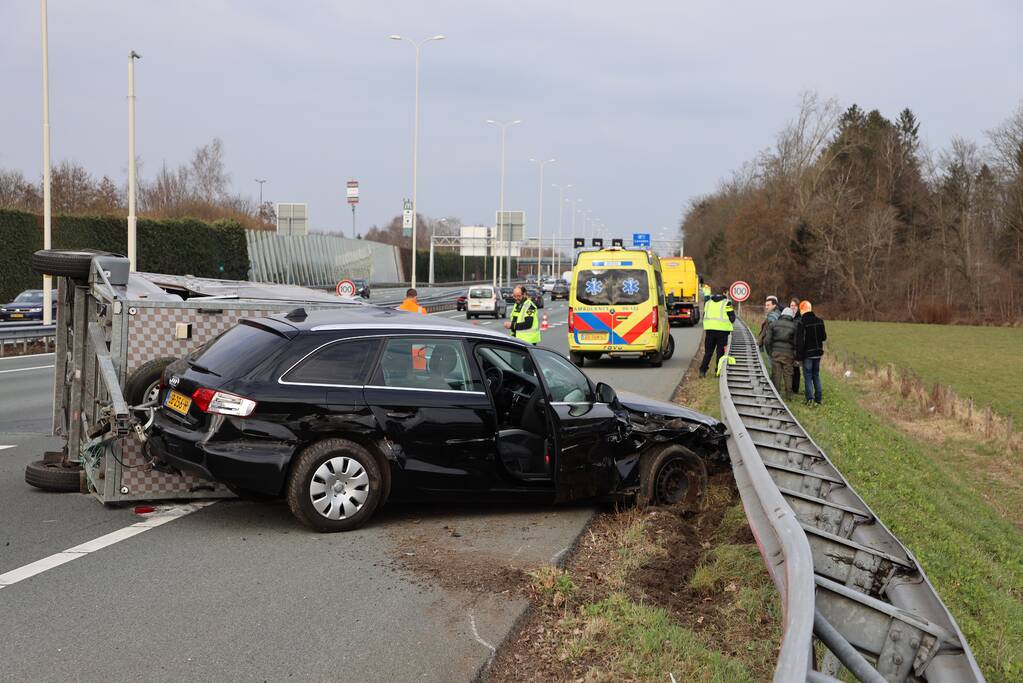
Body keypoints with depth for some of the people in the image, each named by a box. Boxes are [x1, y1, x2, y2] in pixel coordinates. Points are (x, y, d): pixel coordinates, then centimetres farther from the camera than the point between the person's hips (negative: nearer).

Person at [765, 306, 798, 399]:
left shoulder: (773, 324, 4)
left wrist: (769, 352, 10)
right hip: (788, 354, -1)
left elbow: (767, 340, 1)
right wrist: (795, 357, 8)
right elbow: (796, 343, 0)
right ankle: (789, 394, 9)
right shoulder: (793, 326, 1)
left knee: (776, 374, 3)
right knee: (788, 374, 6)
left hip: (775, 353, 1)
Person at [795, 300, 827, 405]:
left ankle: (809, 399, -5)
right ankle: (818, 400, 14)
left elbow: (799, 341, -16)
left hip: (807, 353, -5)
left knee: (808, 377, 2)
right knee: (816, 375, 14)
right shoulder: (819, 321, 3)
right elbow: (824, 337, 10)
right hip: (818, 353, 5)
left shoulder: (801, 323, -14)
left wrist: (799, 356, -11)